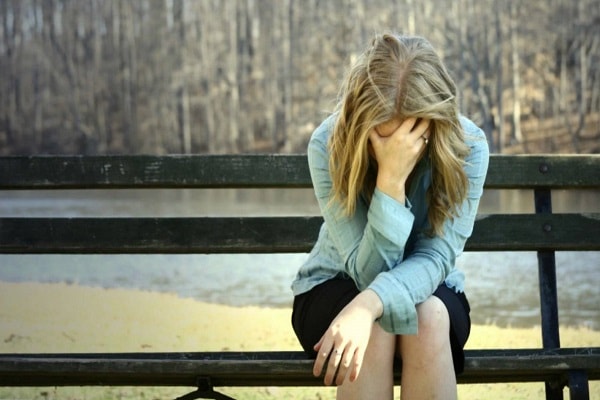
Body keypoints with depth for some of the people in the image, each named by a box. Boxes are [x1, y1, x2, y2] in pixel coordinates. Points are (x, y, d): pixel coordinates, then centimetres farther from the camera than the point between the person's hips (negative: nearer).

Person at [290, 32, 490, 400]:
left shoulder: (468, 147, -21)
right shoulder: (329, 144, -24)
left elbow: (437, 256, -27)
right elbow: (367, 271, -25)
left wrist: (369, 304, -47)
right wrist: (391, 180, -40)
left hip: (426, 289, 1)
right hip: (333, 287, -1)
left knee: (429, 317, -33)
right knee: (375, 328, -34)